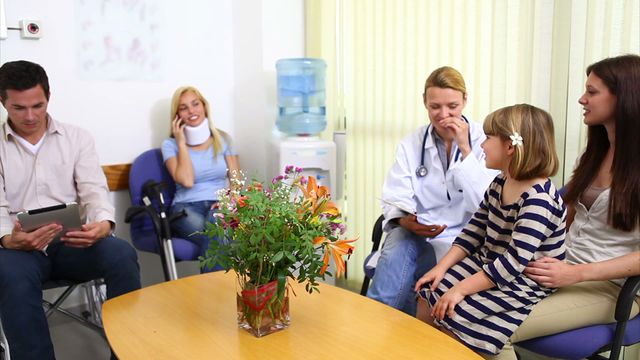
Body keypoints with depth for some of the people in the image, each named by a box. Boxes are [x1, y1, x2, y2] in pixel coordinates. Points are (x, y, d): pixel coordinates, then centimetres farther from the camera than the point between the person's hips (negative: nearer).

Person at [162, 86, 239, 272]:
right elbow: (187, 181, -9)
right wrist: (182, 142, -2)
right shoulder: (170, 144, 8)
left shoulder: (223, 139, 16)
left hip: (219, 205, 2)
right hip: (186, 207, -1)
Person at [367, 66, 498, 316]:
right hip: (416, 232, 3)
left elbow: (484, 203, -12)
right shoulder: (411, 144, 7)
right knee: (396, 252, -32)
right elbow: (395, 197, -1)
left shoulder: (482, 141, -1)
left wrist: (465, 150, -16)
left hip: (461, 237, -2)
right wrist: (405, 219, -23)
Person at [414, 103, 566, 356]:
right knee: (429, 293, 1)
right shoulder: (500, 183, 4)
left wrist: (461, 289, -28)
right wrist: (442, 267, -3)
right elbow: (474, 231, 7)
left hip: (523, 285, -8)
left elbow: (515, 261, -29)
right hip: (487, 264, 8)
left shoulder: (538, 199, -25)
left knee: (452, 315, -20)